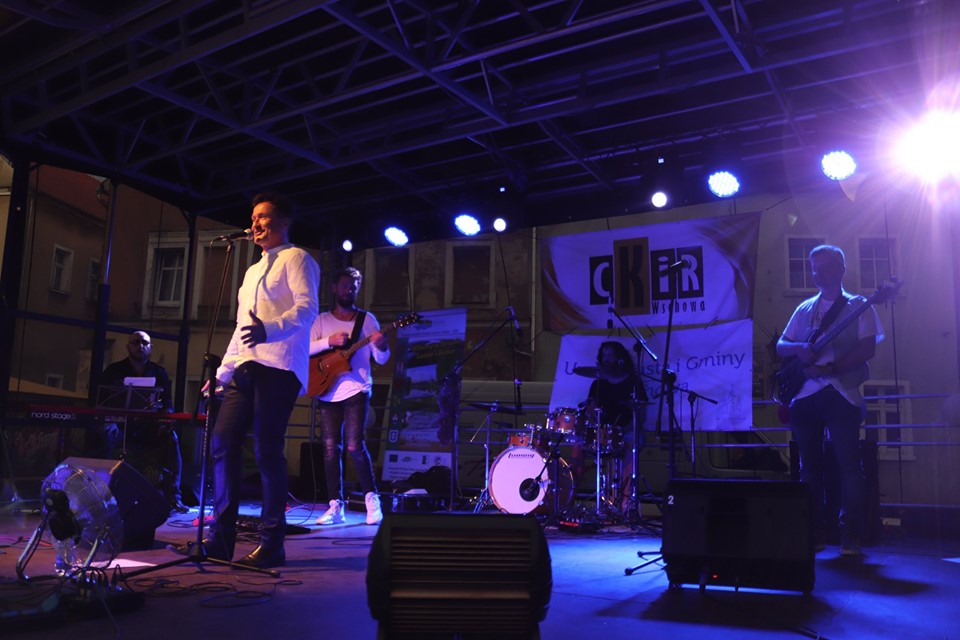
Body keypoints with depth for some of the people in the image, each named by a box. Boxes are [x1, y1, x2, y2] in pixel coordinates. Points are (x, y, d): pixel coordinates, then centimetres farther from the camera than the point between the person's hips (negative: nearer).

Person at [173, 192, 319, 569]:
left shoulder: (295, 259, 3)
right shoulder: (253, 271, 29)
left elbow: (307, 307, -12)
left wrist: (271, 329, -30)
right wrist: (223, 371, 22)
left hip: (278, 366, -8)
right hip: (246, 367, 8)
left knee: (267, 450, -9)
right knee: (222, 442, -2)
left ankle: (272, 544, -2)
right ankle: (221, 538, 4)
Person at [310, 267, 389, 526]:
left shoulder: (367, 319, 6)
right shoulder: (322, 319, 10)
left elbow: (381, 360, 2)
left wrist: (381, 346, -20)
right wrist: (329, 341, -17)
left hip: (356, 391, -2)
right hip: (328, 393, 2)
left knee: (355, 445, -13)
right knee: (331, 449, 0)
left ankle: (372, 499, 2)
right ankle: (336, 506, 7)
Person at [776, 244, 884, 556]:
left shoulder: (858, 306, 5)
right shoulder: (805, 308, 17)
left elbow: (867, 349, -6)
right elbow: (781, 346, 15)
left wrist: (829, 368, -18)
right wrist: (799, 349, -8)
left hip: (842, 393, -4)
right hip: (804, 394, 4)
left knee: (848, 465, -6)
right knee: (809, 465, 5)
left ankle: (850, 537, 1)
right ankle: (815, 534, 13)